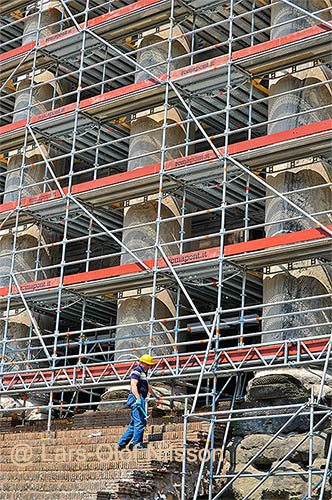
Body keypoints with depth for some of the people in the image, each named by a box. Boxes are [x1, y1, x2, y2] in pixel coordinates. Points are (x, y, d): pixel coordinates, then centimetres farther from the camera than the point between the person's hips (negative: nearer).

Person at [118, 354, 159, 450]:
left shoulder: (143, 372, 25)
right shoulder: (137, 371, -7)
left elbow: (147, 386, 42)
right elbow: (133, 385, -23)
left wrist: (154, 395, 56)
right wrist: (138, 398, -36)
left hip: (140, 400, 10)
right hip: (136, 399, -10)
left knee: (133, 424, 10)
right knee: (140, 422, -13)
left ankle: (121, 444, 13)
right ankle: (137, 445, -12)